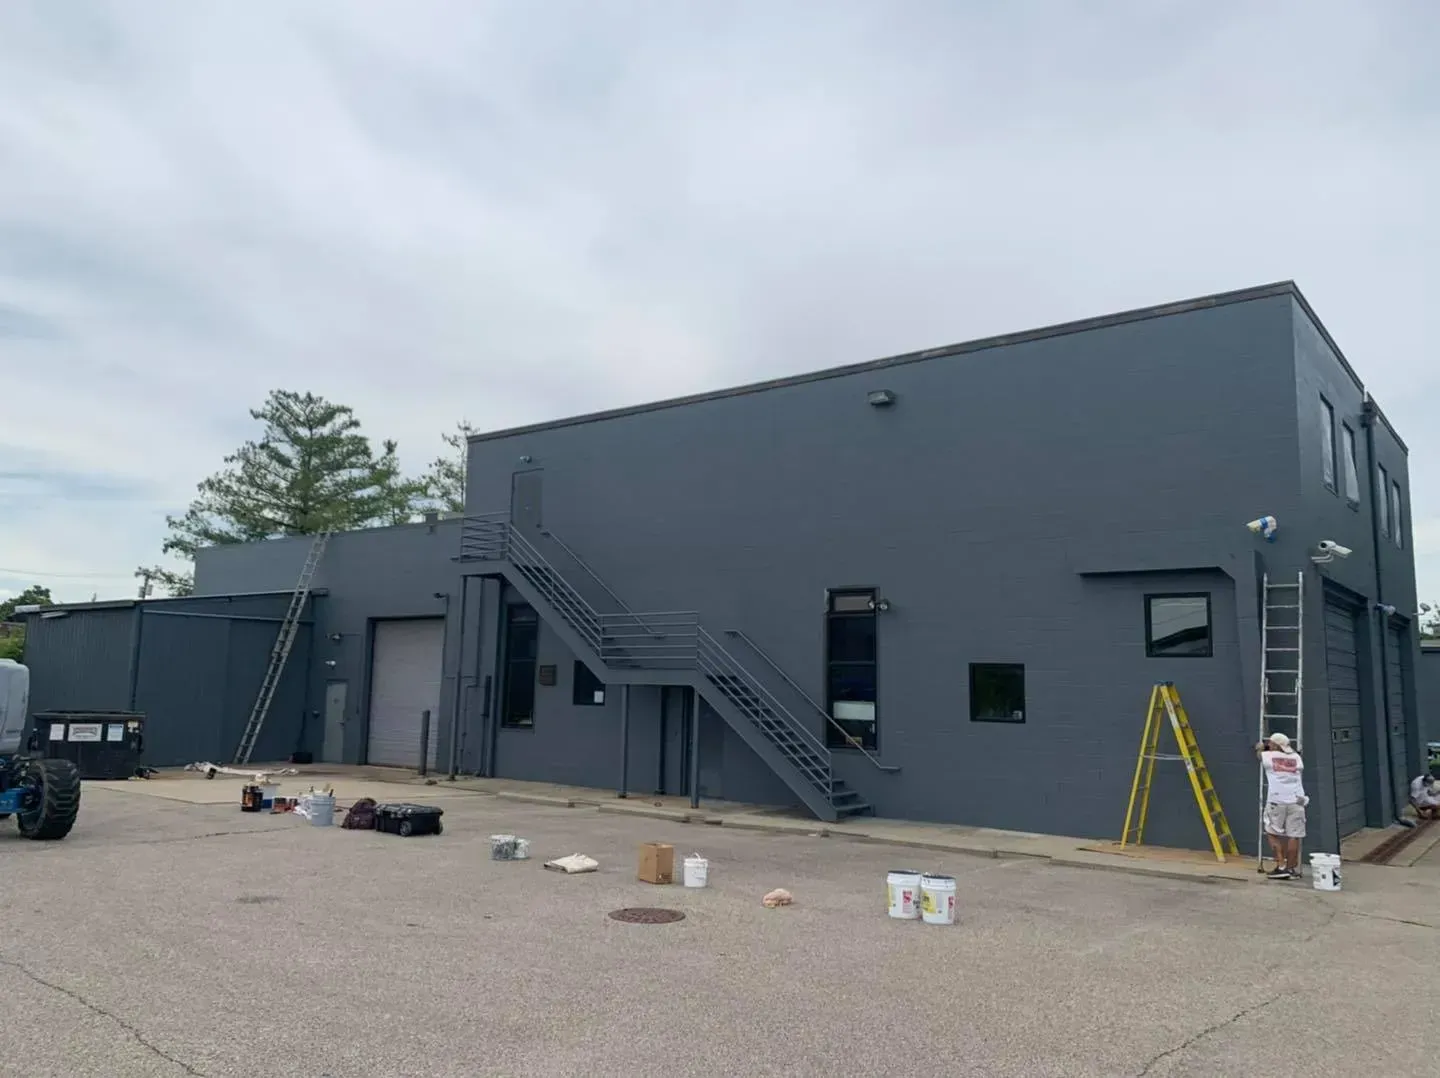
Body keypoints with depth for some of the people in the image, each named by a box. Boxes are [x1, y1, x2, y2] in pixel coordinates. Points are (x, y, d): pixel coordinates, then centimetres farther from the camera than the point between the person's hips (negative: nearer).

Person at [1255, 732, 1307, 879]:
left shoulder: (1268, 756, 7)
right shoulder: (1296, 758, 14)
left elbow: (1259, 753, 30)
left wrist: (1260, 747, 53)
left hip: (1277, 801, -3)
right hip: (1296, 800, 3)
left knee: (1273, 833, 6)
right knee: (1293, 836, 2)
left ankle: (1281, 866, -1)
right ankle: (1292, 869, 6)